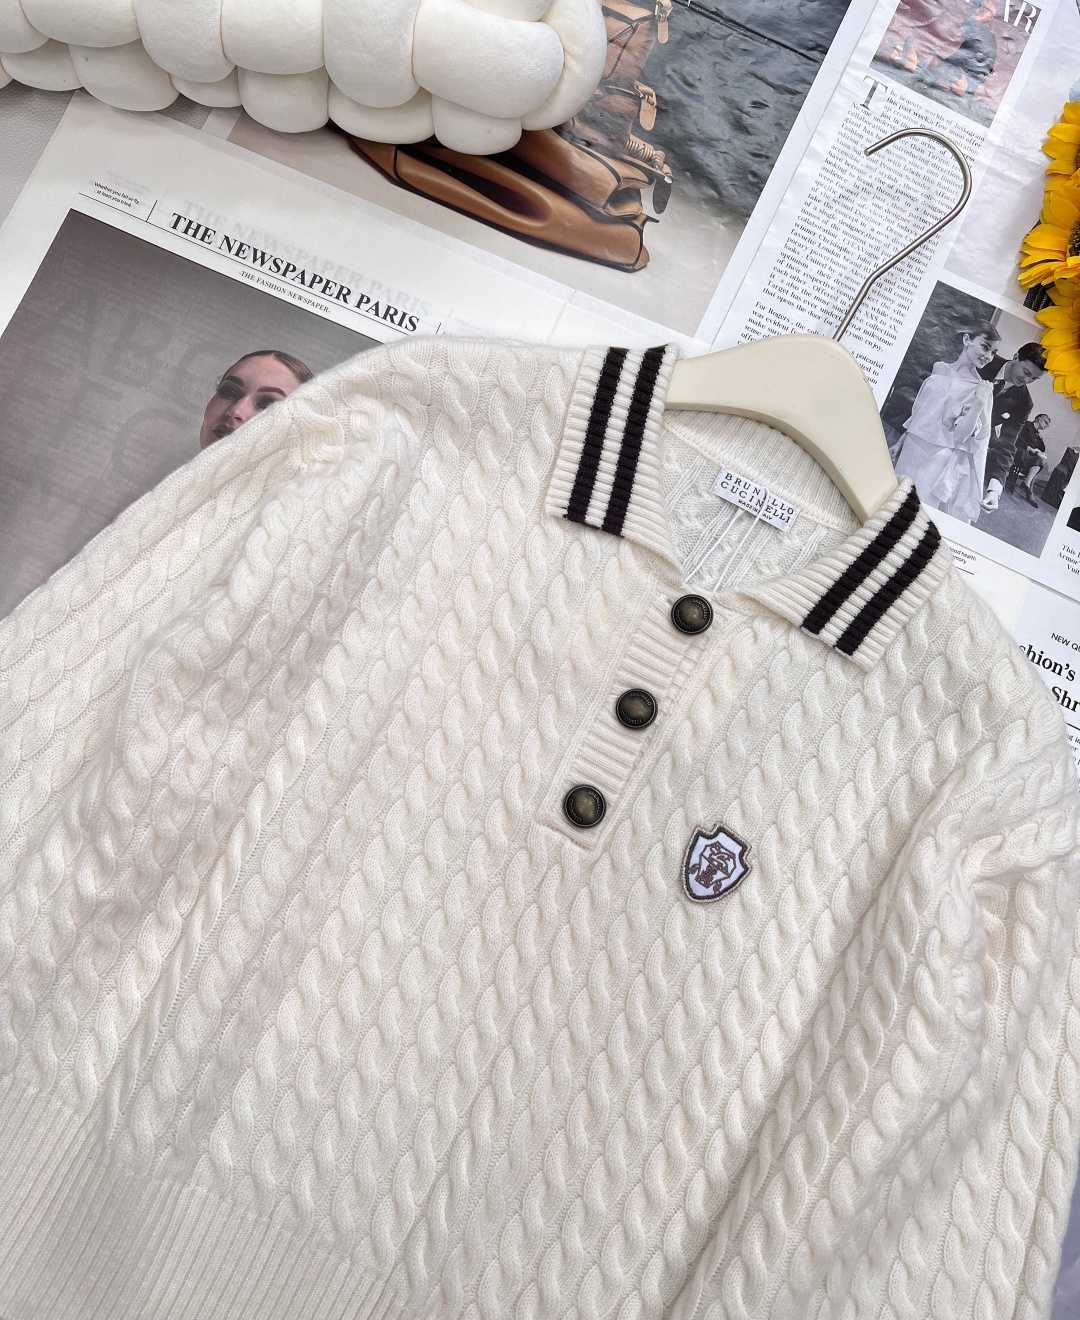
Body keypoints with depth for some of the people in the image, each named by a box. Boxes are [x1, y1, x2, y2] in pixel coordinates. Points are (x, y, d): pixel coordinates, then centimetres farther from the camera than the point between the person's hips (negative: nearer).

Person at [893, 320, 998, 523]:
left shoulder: (981, 390, -6)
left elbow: (961, 436, -12)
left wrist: (980, 404, -24)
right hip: (912, 454, 5)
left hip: (938, 465, -5)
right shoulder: (939, 370, 7)